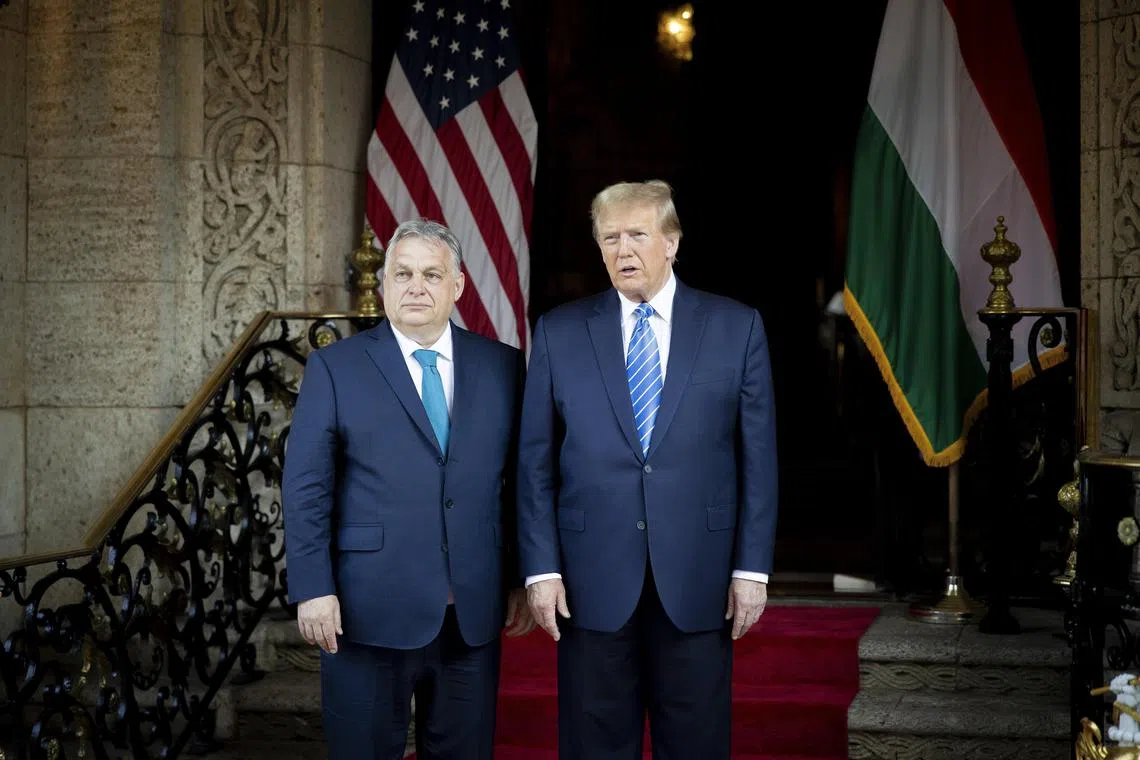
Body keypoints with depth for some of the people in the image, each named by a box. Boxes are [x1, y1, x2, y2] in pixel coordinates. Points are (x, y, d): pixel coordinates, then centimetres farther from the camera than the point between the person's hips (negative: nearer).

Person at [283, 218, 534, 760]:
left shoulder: (502, 366, 6)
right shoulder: (334, 367, -1)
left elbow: (518, 482, 8)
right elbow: (306, 488, -4)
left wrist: (523, 579, 6)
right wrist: (313, 589, -10)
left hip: (473, 614, 2)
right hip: (369, 612, -2)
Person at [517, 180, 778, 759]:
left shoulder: (737, 327, 3)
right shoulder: (559, 332, 4)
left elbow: (758, 456, 2)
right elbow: (535, 462, 3)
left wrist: (752, 567, -2)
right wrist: (541, 568, -3)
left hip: (698, 580, 0)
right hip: (592, 581, 0)